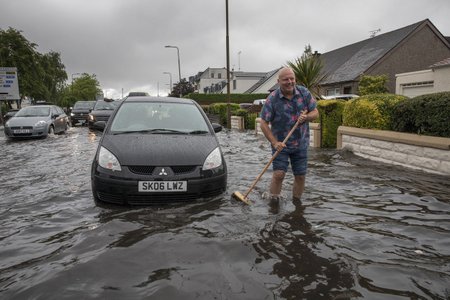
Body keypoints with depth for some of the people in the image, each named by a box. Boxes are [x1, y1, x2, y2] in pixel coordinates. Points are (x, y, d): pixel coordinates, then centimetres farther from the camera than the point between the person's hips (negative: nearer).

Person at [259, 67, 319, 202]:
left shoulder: (304, 93, -2)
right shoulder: (272, 99, -12)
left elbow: (315, 113, 4)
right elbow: (264, 124, -10)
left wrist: (306, 117, -19)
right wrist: (274, 143, -18)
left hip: (301, 144, 3)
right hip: (281, 144, -3)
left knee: (300, 176, 7)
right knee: (278, 174, -11)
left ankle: (296, 201, 25)